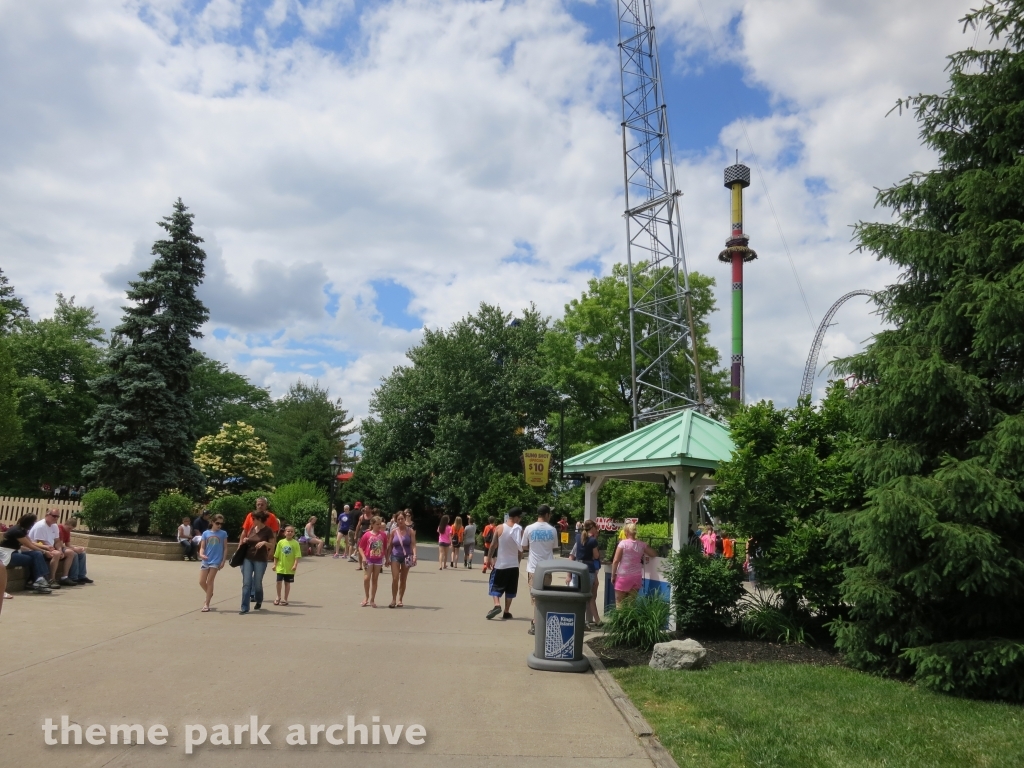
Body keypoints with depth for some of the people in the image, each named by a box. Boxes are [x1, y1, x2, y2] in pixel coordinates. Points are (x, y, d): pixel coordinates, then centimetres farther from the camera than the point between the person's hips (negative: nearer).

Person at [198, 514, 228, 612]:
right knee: (201, 582, 4)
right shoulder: (206, 533, 3)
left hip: (216, 561, -3)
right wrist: (201, 554, -19)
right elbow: (202, 547, 2)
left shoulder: (223, 533, -1)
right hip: (205, 561, 3)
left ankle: (207, 604, 7)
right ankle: (209, 594, 34)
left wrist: (223, 561, -5)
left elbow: (225, 548, 2)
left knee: (210, 581, -1)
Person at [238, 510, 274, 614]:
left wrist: (265, 543, -23)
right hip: (248, 558, 4)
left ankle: (259, 601, 33)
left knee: (257, 583, 6)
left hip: (260, 560, -4)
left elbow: (272, 546, -6)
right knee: (246, 583, -3)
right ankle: (244, 607, -2)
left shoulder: (268, 530, -7)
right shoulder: (252, 529, 9)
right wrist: (245, 540, -1)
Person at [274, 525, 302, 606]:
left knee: (287, 583, 7)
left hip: (290, 568, -2)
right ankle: (278, 597, 23)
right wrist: (275, 564, 3)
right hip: (280, 567, 2)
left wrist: (295, 565, -18)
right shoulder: (281, 542, 1)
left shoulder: (295, 543, -6)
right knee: (279, 581, 2)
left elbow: (297, 556, -9)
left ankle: (285, 599, 18)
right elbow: (276, 555, 5)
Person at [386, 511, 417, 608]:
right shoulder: (394, 531, 2)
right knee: (395, 578, -11)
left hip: (406, 556, 0)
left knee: (403, 580, 7)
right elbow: (389, 545, 5)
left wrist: (414, 555, -23)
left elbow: (413, 544, -8)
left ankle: (400, 600, 17)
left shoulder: (410, 531, -1)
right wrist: (388, 557, 0)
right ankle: (393, 600, -2)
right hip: (395, 556, 0)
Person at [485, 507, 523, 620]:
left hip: (500, 563, -1)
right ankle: (506, 612, 12)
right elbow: (521, 548, -1)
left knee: (496, 586, 10)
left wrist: (491, 558, 6)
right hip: (513, 564, 1)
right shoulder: (519, 529, -6)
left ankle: (497, 605, -12)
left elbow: (493, 545, -5)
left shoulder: (499, 528, -7)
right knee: (510, 589, 12)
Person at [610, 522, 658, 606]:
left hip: (623, 576, -4)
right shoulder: (642, 545, 1)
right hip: (636, 577, 4)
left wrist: (613, 575, -2)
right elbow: (654, 554, 8)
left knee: (619, 603, 5)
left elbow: (615, 561, -10)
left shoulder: (623, 543, -10)